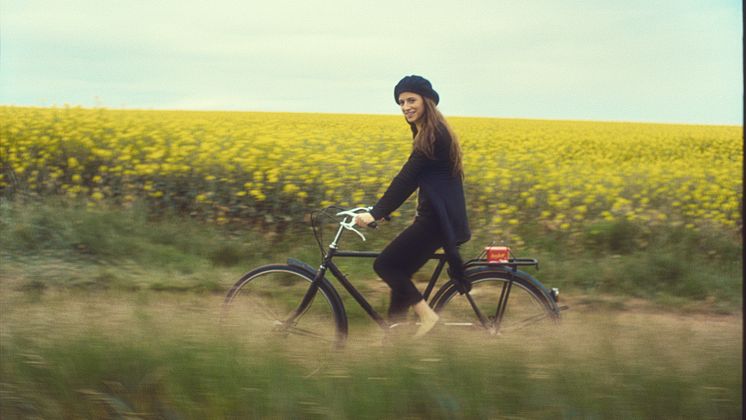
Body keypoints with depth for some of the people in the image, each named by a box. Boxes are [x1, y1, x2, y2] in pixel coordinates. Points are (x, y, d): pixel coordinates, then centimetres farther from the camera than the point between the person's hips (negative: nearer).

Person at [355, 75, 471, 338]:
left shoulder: (432, 135, -15)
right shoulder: (431, 132, 16)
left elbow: (407, 179, -22)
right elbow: (412, 178, 21)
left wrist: (375, 214, -25)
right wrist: (379, 210, 21)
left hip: (438, 218, -10)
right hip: (438, 215, 10)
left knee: (385, 264, -8)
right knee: (400, 271, 11)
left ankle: (426, 315, -4)